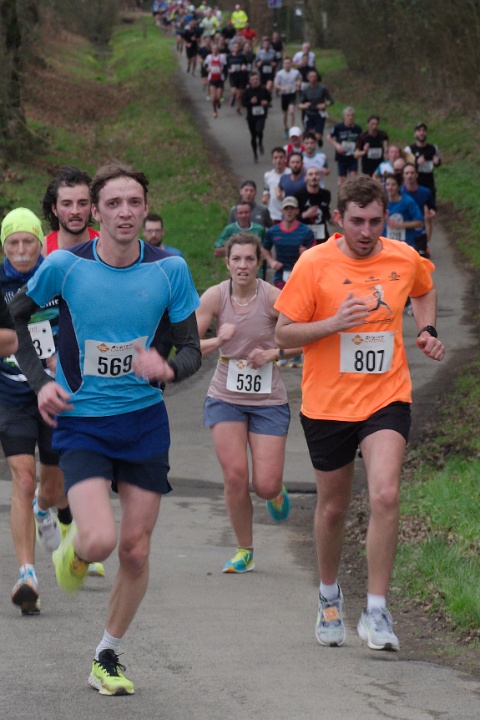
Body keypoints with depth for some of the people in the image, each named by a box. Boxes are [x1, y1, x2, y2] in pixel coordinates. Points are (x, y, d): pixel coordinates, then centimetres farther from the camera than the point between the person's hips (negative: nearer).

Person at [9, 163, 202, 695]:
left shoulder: (168, 269, -6)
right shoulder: (66, 266, -10)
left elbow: (192, 350, 0)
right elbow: (16, 314, 8)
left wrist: (168, 368, -23)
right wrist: (38, 381, -2)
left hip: (145, 422, 2)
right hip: (81, 424, -2)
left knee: (135, 551, 3)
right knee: (100, 540, -21)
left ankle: (107, 658, 22)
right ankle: (72, 547, 18)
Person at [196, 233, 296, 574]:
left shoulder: (273, 297, -11)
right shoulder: (215, 296, -6)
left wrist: (272, 353, -18)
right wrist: (219, 340, -24)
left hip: (269, 400, -1)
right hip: (225, 398, 1)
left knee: (265, 484, -6)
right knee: (235, 476, -10)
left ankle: (277, 492, 35)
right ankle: (245, 551, 10)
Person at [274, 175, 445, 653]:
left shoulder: (405, 259, -1)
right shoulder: (314, 264, -9)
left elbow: (424, 291, 24)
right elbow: (283, 333, -7)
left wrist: (426, 331, 7)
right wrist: (335, 323, -22)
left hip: (386, 398, 0)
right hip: (327, 403, 0)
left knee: (385, 496, -19)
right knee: (332, 507, 12)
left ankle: (376, 612, -12)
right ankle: (329, 597, 38)